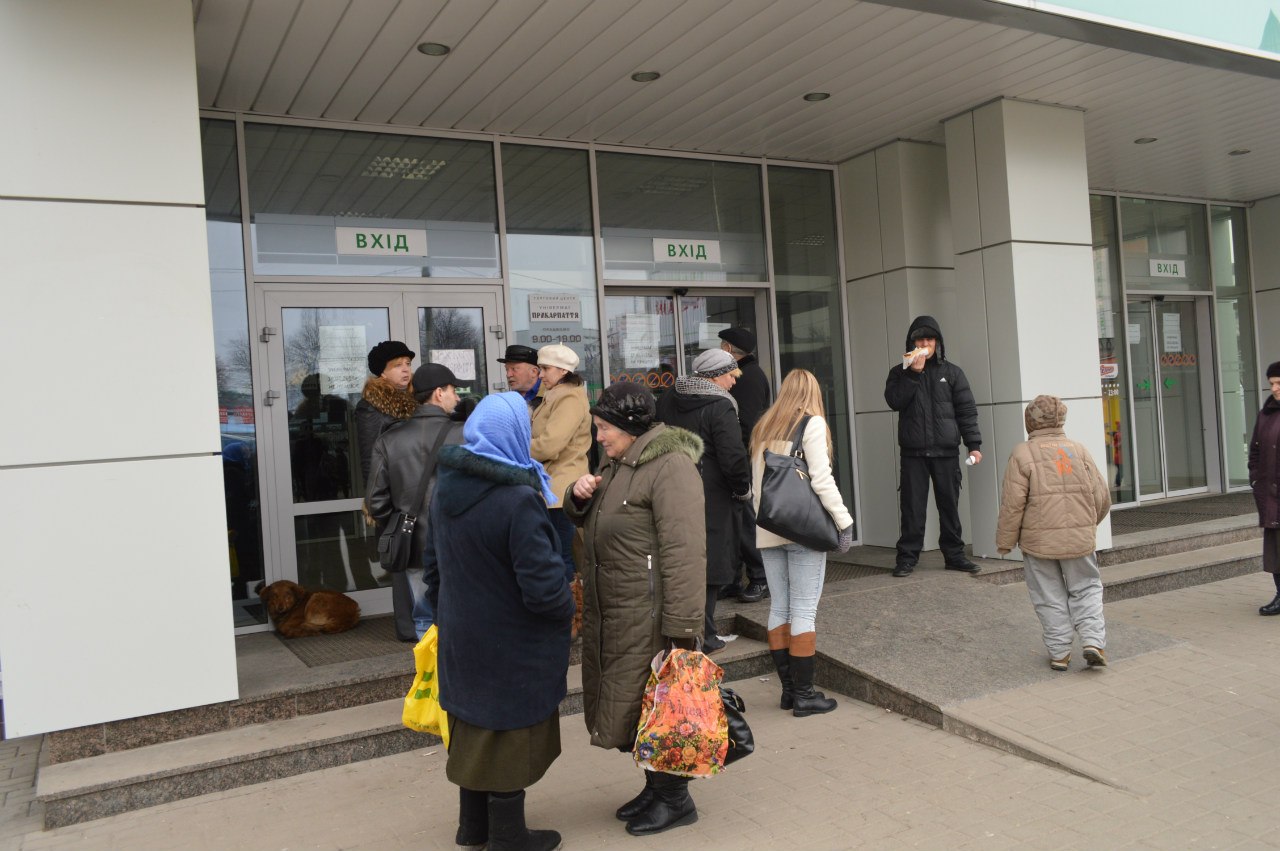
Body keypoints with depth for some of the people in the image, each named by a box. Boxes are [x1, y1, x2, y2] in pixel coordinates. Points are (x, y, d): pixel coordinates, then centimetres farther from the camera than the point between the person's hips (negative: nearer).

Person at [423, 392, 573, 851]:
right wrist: (568, 609, -6)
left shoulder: (446, 489, -1)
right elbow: (543, 586, -26)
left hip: (460, 639, 8)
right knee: (509, 733, 10)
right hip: (511, 647, -7)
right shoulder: (518, 501, -27)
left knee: (473, 728, 22)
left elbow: (433, 564, 10)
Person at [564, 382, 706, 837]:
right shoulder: (617, 463, 13)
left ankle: (675, 799, 21)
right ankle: (656, 786, 34)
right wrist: (579, 496, -1)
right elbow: (586, 520, 23)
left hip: (649, 616, -9)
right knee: (629, 703, 17)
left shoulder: (669, 465, -18)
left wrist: (681, 625, -25)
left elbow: (684, 552, -24)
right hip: (610, 614, 9)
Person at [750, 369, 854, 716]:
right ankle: (804, 693, 4)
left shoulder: (763, 427, 13)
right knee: (804, 610, -1)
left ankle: (788, 688, 18)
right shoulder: (812, 423, -4)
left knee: (779, 607, 11)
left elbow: (754, 481, 9)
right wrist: (844, 521, -8)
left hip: (767, 531, 6)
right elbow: (821, 480, -12)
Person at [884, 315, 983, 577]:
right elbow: (894, 400, -9)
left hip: (946, 452, 1)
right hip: (913, 452, -1)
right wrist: (913, 372, -13)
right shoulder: (900, 373, 9)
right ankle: (907, 557, 5)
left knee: (949, 505, 6)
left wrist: (974, 444, -4)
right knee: (912, 506, -1)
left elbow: (967, 411, 4)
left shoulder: (952, 373, 8)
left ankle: (954, 554, 15)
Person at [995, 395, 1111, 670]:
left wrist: (1005, 541, -1)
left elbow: (1013, 504, -11)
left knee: (1050, 598, 9)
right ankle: (1093, 640, 3)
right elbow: (1102, 496, 5)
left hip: (1039, 540, -2)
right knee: (1085, 589, 17)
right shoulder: (1078, 450, 3)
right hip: (1080, 538, 2)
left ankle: (1059, 652, 13)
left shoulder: (1022, 454, -8)